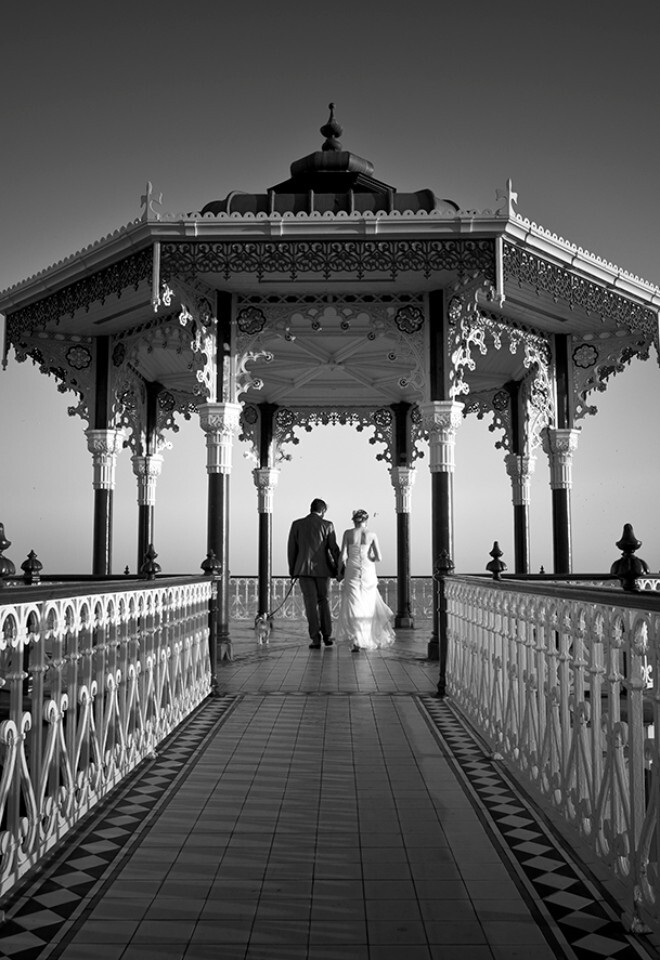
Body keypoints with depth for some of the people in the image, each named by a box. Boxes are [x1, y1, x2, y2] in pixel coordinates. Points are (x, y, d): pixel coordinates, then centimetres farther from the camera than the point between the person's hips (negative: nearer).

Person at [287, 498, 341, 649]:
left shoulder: (297, 524, 1)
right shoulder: (327, 525, -2)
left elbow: (291, 548, 3)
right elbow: (333, 549, -3)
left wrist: (292, 569, 12)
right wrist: (339, 568, 5)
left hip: (304, 569, 0)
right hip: (322, 569, 0)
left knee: (311, 604, 2)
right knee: (323, 601, 17)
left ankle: (316, 639, -2)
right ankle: (327, 635, 16)